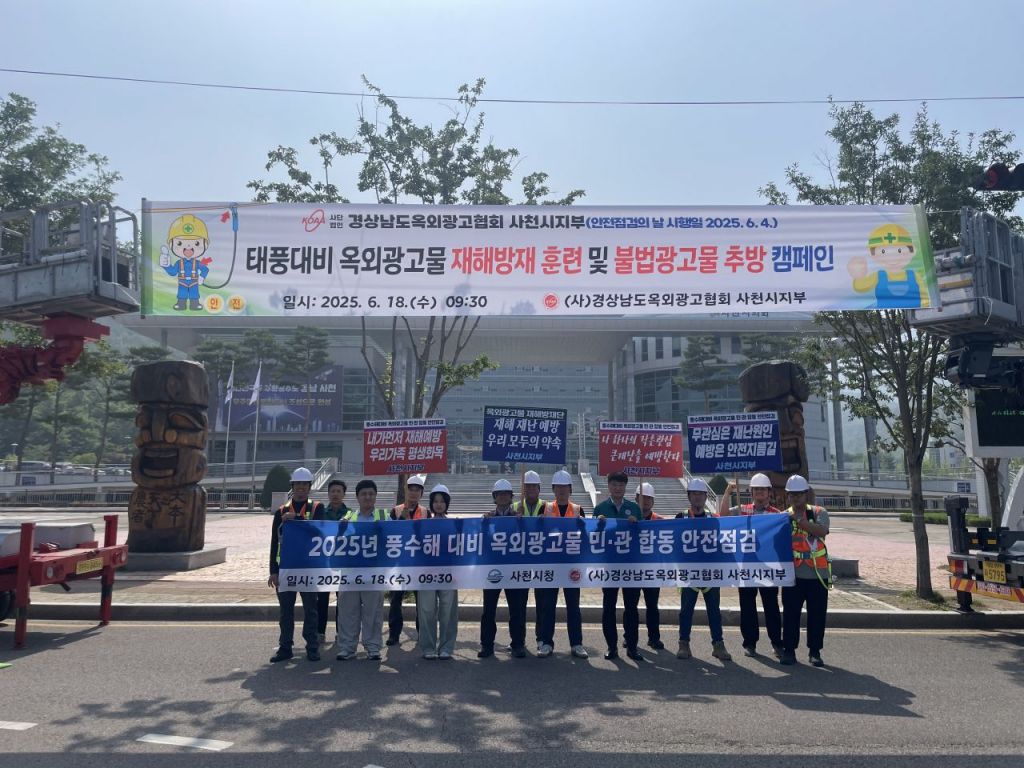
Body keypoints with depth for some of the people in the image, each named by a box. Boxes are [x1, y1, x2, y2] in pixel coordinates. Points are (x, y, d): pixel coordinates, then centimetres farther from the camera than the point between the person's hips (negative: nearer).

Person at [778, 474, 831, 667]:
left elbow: (821, 531, -18)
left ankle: (814, 651, 20)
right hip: (793, 573, 0)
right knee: (790, 613, 3)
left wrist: (798, 519, -25)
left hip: (817, 573, 0)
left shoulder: (819, 512, 3)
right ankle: (788, 650, 15)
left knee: (817, 614, 6)